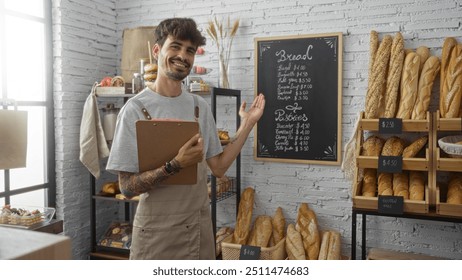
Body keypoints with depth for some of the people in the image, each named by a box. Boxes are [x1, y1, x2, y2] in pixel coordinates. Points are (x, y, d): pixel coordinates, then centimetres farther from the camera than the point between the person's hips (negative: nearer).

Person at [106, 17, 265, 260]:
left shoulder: (200, 106, 3)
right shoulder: (135, 108, -13)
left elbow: (218, 167, 4)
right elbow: (127, 187, -14)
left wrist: (246, 125, -1)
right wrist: (176, 165, -26)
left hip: (200, 225, 5)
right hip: (157, 230, -5)